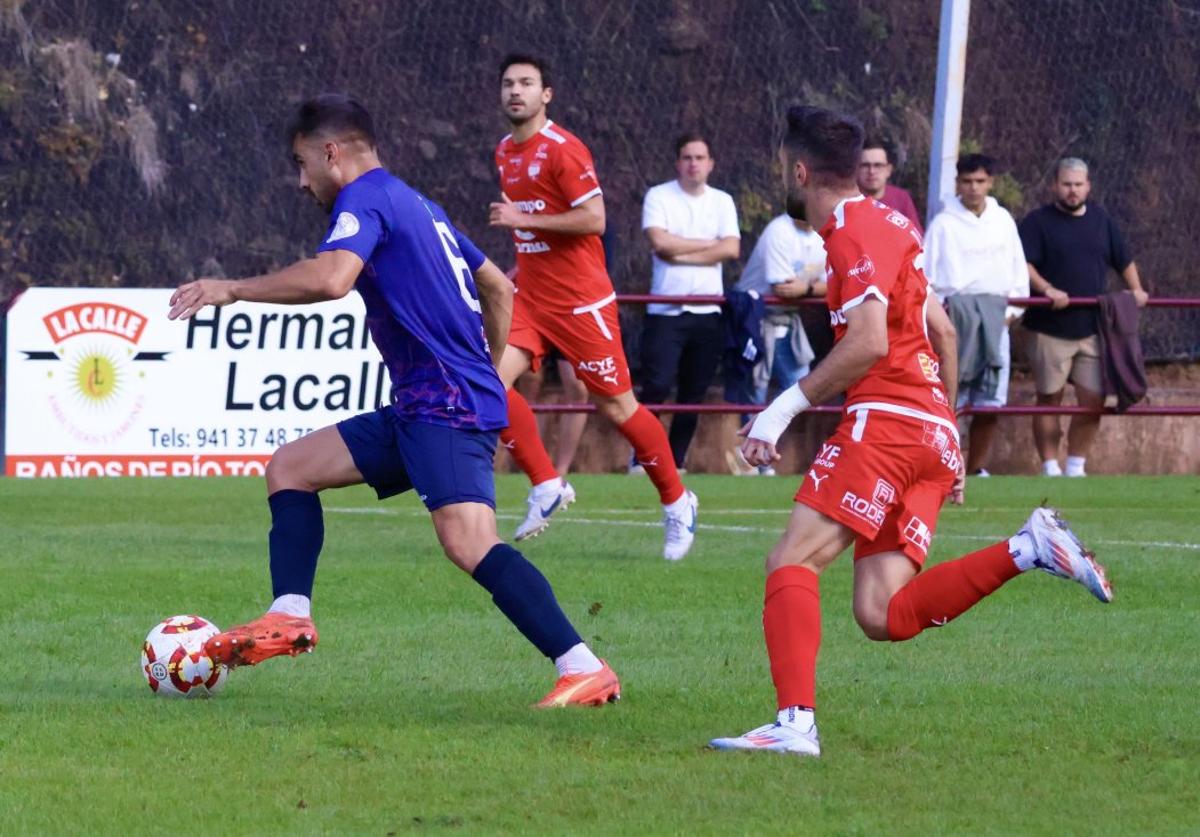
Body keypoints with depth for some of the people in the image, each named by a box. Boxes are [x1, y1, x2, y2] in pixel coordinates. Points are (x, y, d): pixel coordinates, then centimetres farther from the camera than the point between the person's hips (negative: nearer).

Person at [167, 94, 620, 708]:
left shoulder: (364, 199, -7)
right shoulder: (417, 206, 23)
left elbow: (331, 277, -27)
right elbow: (497, 288, 29)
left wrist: (231, 289, -19)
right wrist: (486, 371, 34)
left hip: (448, 405, -11)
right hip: (417, 408, 11)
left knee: (469, 543, -25)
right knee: (290, 467, 15)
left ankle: (584, 670, -30)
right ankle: (290, 617, 6)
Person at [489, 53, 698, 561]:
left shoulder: (562, 150, -15)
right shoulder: (505, 153, 10)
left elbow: (593, 218, -21)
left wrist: (524, 220, -21)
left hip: (581, 300, -7)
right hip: (530, 296, 7)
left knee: (616, 407, -1)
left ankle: (677, 503, 17)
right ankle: (546, 486, -1)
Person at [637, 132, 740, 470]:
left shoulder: (722, 202, 11)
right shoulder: (659, 196, 1)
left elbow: (731, 249, -3)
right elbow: (660, 242, -15)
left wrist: (682, 255, -10)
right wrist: (708, 244, -5)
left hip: (707, 312, 4)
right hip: (666, 311, -4)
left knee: (694, 392, 5)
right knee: (657, 386, -14)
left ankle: (675, 461, 13)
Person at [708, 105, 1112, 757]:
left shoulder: (853, 229, -7)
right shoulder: (886, 225, 23)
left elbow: (868, 343, -20)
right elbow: (942, 331, 28)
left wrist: (785, 407, -17)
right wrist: (950, 437, 32)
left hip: (887, 420, -9)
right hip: (933, 433, 9)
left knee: (792, 561, -13)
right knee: (883, 617, 0)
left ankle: (795, 722, -27)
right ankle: (1027, 550, -6)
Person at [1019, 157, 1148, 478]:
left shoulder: (1101, 222, 14)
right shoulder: (1038, 222, -2)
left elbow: (1124, 260, 24)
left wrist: (1136, 290, 9)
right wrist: (1046, 289, -25)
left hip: (1093, 328, 4)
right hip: (1051, 328, -4)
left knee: (1093, 400, 0)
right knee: (1049, 400, 2)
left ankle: (1076, 467, 11)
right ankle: (1050, 469, 8)